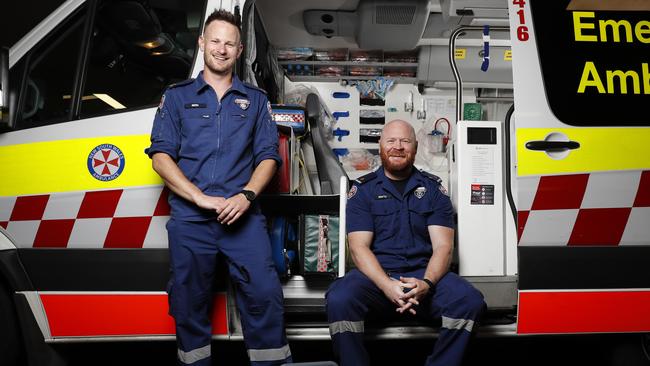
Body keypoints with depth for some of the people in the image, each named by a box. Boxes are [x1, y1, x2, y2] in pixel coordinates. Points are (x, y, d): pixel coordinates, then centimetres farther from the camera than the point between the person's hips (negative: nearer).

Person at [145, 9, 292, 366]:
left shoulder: (255, 99, 16)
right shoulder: (177, 96, 13)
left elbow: (268, 156, 9)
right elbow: (161, 157, 3)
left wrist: (246, 196, -11)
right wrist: (202, 199, -10)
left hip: (242, 214, 0)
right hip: (189, 216, 0)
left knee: (265, 294, -12)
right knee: (190, 302, 7)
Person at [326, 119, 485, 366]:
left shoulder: (433, 189, 13)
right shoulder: (363, 190, 9)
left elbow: (443, 246, 3)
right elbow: (359, 247, -2)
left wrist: (426, 284, -18)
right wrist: (387, 286, -20)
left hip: (424, 274, 2)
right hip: (376, 275, -1)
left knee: (469, 300, -27)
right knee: (340, 300, -32)